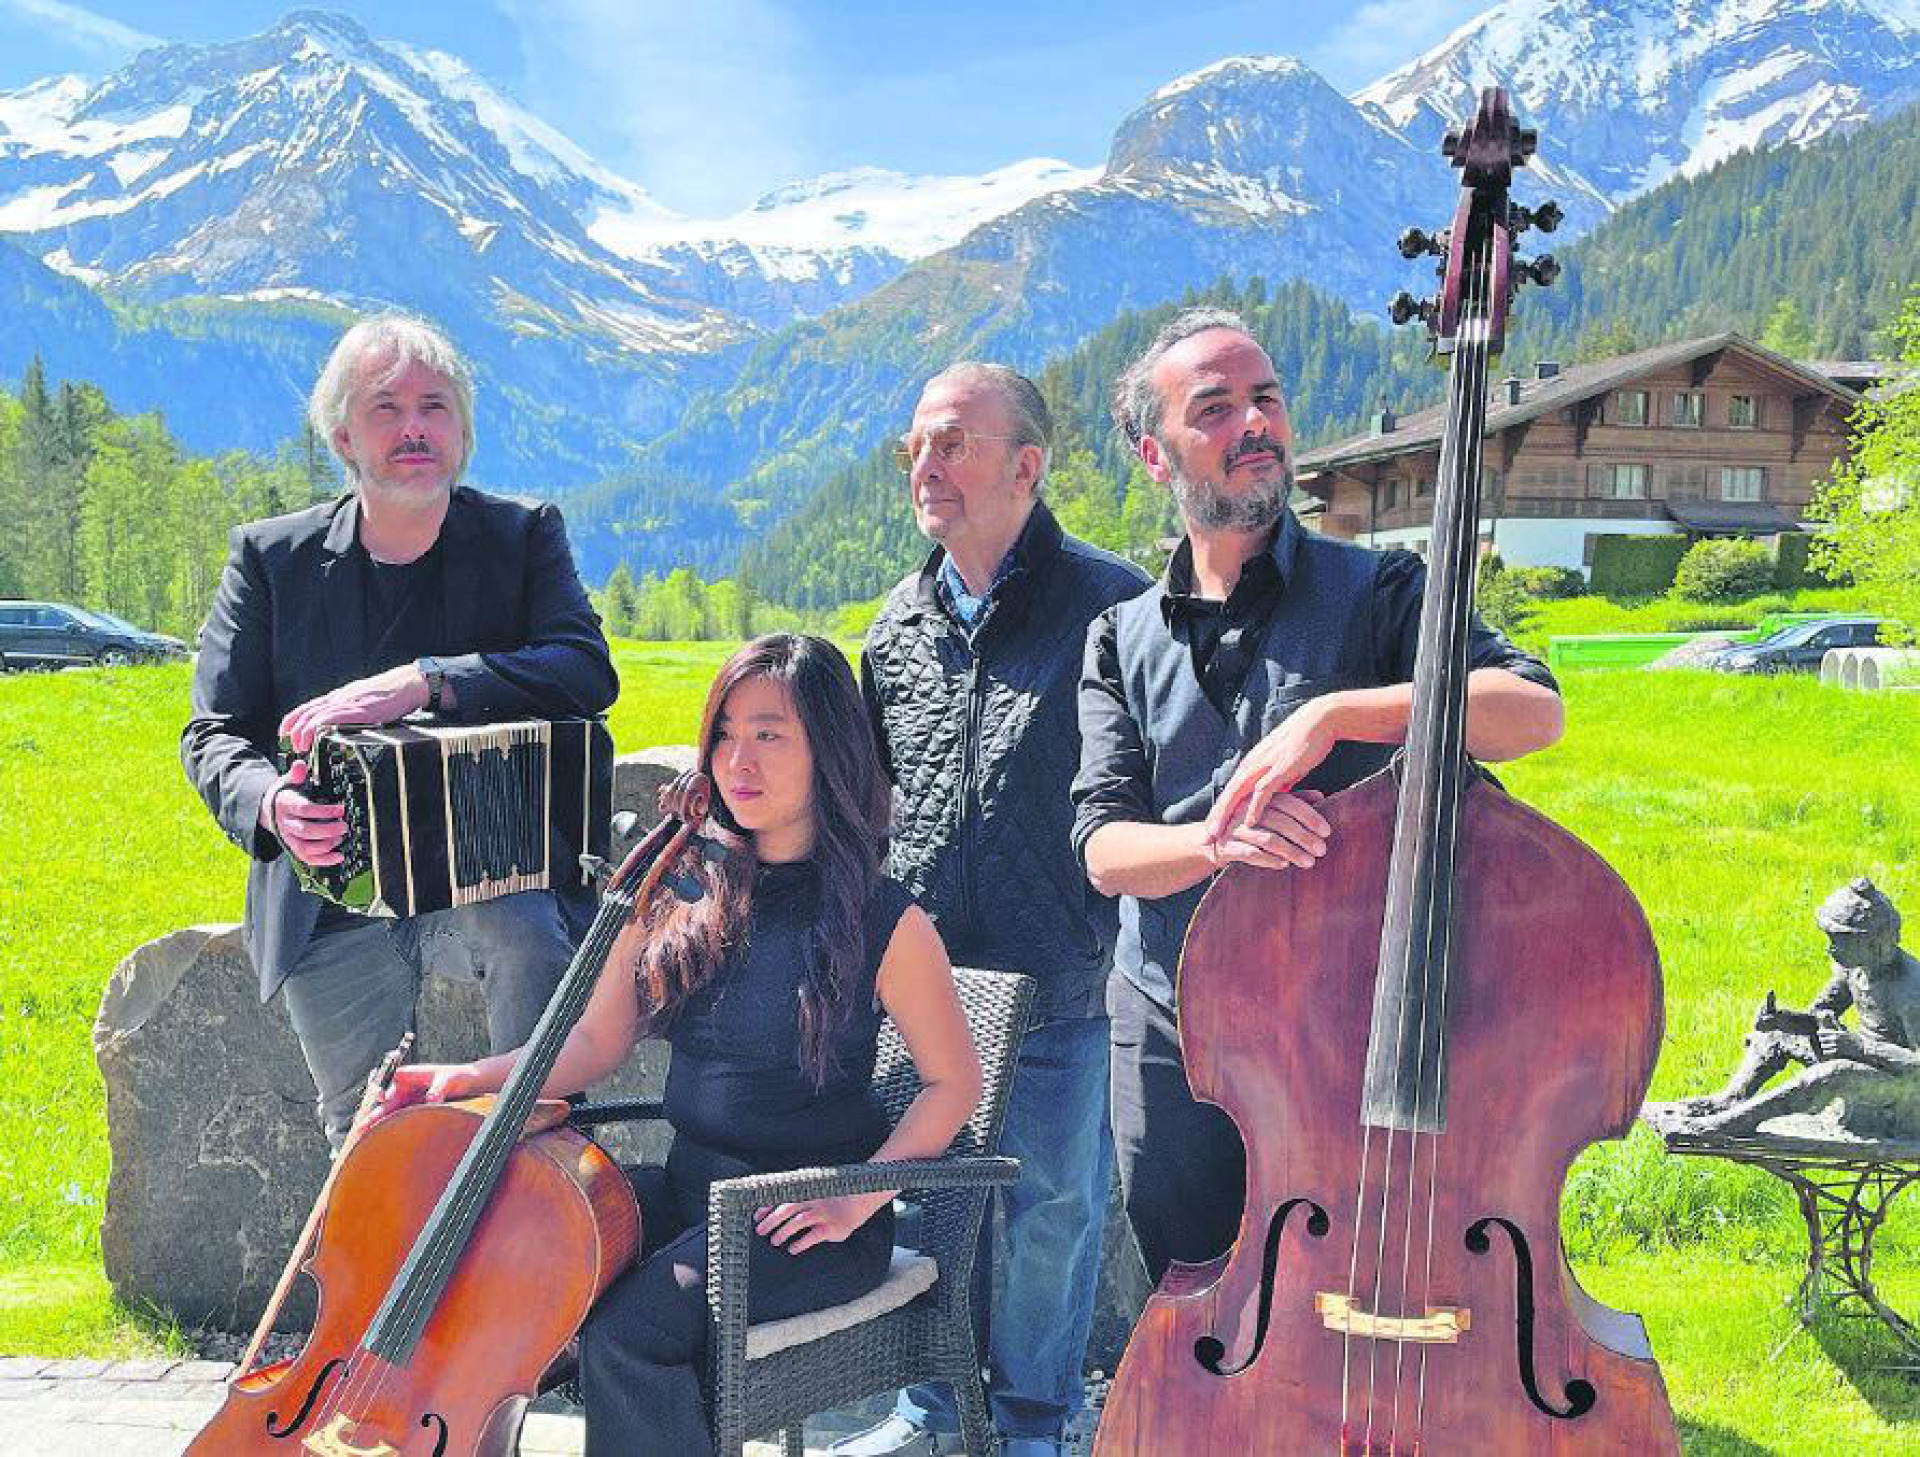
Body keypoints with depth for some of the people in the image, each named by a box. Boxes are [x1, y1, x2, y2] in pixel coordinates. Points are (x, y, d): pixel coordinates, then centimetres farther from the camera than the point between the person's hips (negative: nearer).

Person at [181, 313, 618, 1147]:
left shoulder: (524, 537, 1)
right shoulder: (271, 557, 5)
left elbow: (588, 672, -16)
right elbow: (215, 735, 3)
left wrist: (423, 681, -30)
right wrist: (270, 805, -21)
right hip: (330, 912, 2)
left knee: (530, 940, -35)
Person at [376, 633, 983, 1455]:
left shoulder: (883, 922, -10)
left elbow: (953, 1082, -2)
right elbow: (596, 1043, 5)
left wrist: (855, 1198, -12)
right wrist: (470, 1078, -10)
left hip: (806, 1221, -4)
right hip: (689, 1190, 5)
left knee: (628, 1332, -28)